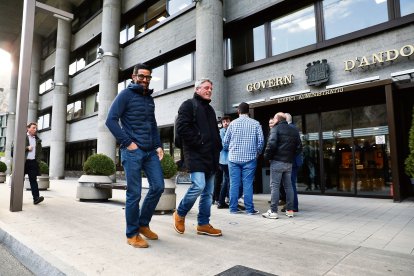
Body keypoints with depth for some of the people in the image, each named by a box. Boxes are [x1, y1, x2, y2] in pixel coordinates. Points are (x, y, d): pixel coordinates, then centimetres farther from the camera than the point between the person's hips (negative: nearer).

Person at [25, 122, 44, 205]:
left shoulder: (37, 139, 16)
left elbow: (39, 151, 18)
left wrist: (38, 160, 5)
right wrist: (27, 148, -13)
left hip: (33, 162, 3)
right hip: (23, 162, -3)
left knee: (33, 180, -1)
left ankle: (36, 198, -9)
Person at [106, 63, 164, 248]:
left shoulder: (150, 98, 18)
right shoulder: (126, 95, -1)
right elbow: (111, 120, -9)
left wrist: (158, 146, 9)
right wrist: (127, 143, -13)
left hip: (150, 151, 6)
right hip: (133, 151, -6)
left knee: (158, 187, 3)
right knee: (134, 193, -2)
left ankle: (143, 224, 23)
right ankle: (132, 234, 14)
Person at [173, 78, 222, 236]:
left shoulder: (210, 109, 25)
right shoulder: (189, 105, 1)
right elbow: (182, 127, -12)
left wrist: (217, 146, 12)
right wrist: (198, 143, -15)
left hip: (211, 156, 8)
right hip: (195, 155, -8)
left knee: (208, 192, 8)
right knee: (199, 186, -18)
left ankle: (203, 224, 18)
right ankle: (180, 214, 6)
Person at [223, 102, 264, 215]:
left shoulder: (233, 123, 2)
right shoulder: (255, 123, 0)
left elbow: (225, 142, 4)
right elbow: (261, 141, -1)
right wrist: (257, 153, 15)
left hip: (234, 158, 1)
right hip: (250, 158, 0)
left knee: (234, 184, 6)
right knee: (248, 184, 3)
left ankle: (233, 208, 11)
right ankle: (249, 209, 7)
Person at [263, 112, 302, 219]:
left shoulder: (276, 128, -5)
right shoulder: (294, 131, 14)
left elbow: (271, 144, -17)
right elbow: (299, 147, 11)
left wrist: (267, 156, -5)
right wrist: (292, 156, 16)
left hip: (277, 161, -6)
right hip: (289, 162, 6)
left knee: (274, 186, -3)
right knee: (288, 186, 12)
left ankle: (273, 211, -2)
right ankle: (290, 210, 16)